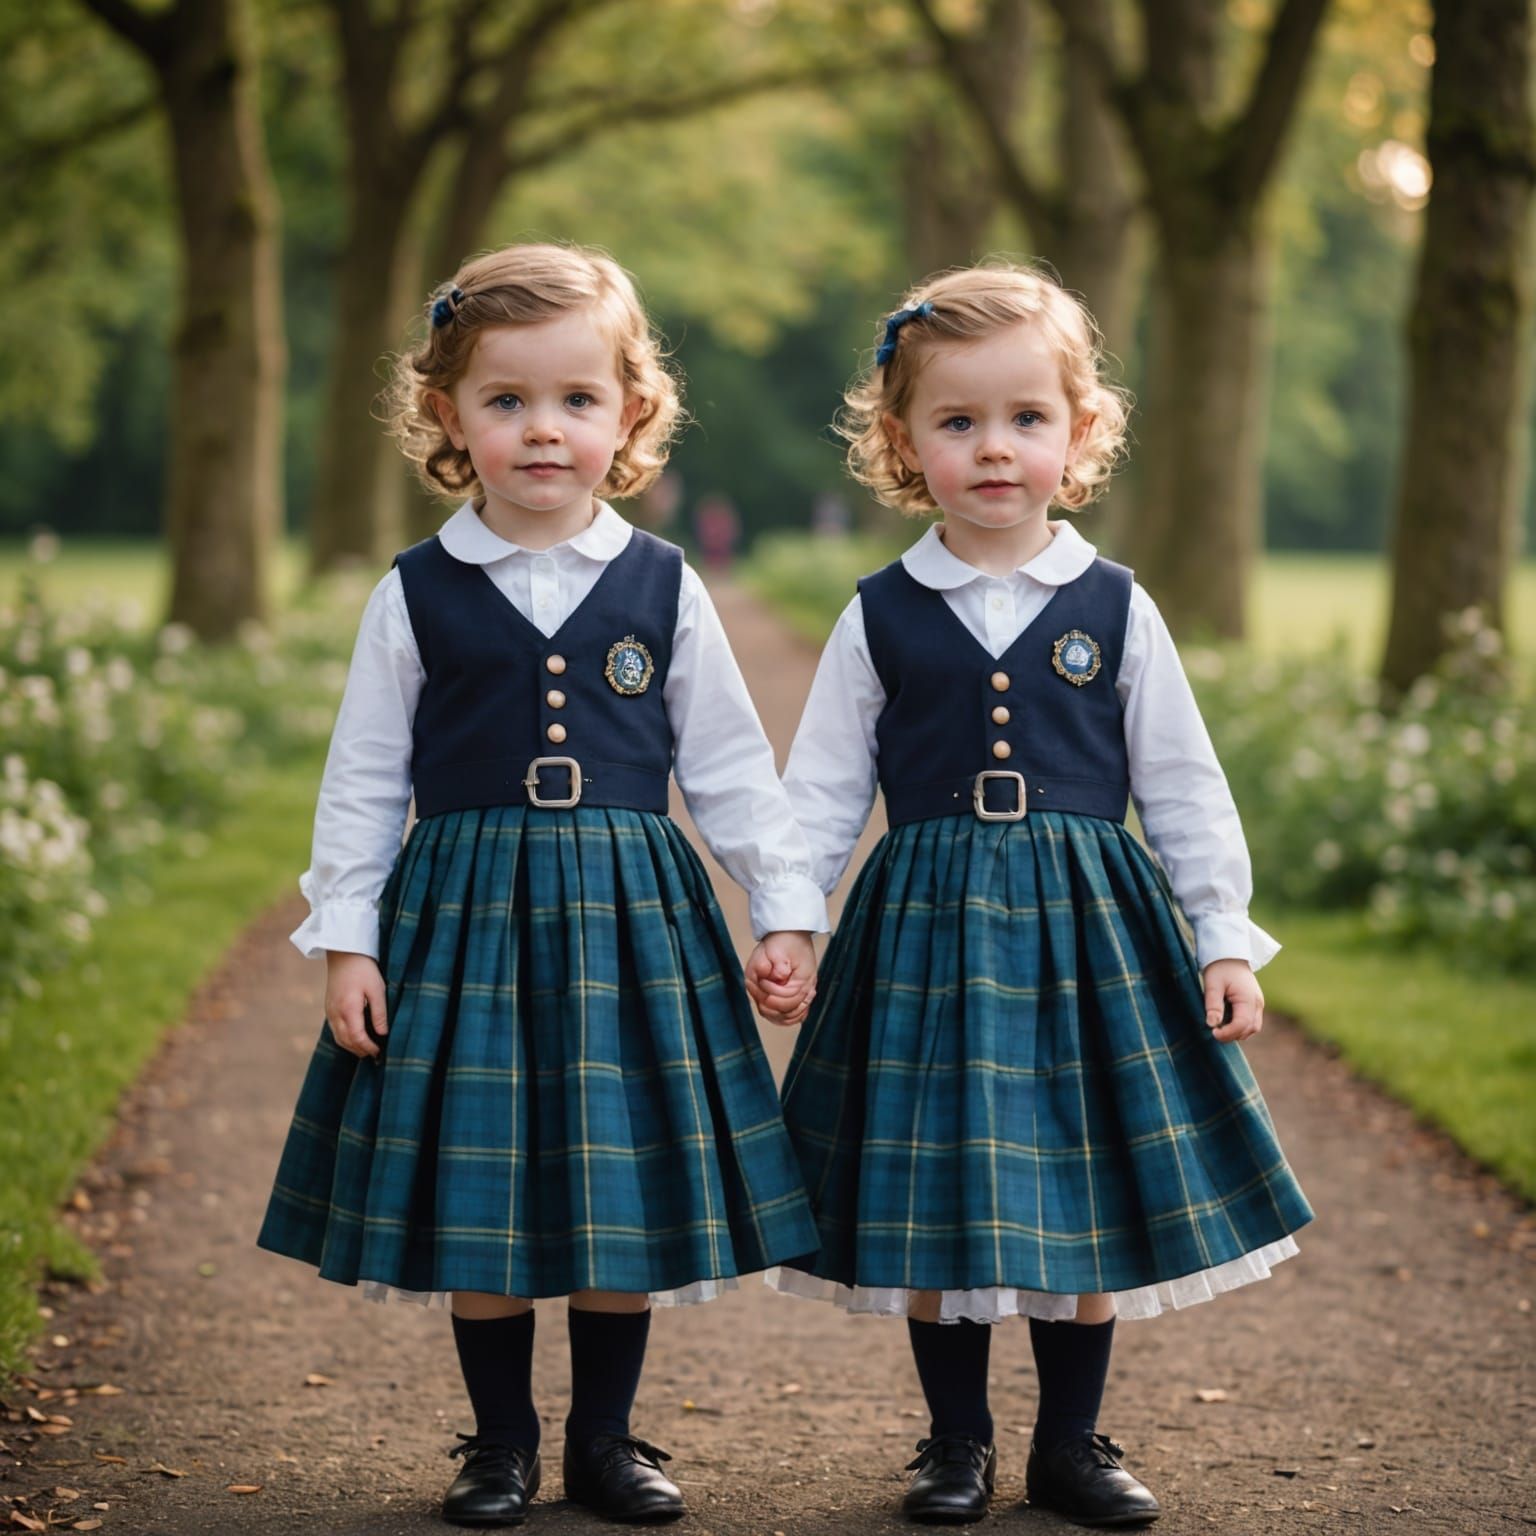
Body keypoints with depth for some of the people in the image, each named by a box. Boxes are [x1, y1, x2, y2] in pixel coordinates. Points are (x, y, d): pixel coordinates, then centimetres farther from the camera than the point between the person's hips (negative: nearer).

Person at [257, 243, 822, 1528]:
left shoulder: (665, 590, 3)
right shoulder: (416, 597, 0)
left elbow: (730, 768, 8)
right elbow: (362, 781, 3)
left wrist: (787, 912, 5)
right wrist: (345, 941, -1)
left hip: (632, 921, 1)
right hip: (463, 916, 0)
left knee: (625, 1186, 5)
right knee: (475, 1192, 4)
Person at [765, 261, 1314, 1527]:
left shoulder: (1115, 610, 2)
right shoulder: (881, 619, 2)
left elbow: (1183, 787, 6)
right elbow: (821, 791, 5)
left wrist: (1226, 941, 2)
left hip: (1091, 933, 0)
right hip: (926, 933, 0)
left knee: (1085, 1200, 6)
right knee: (935, 1198, 4)